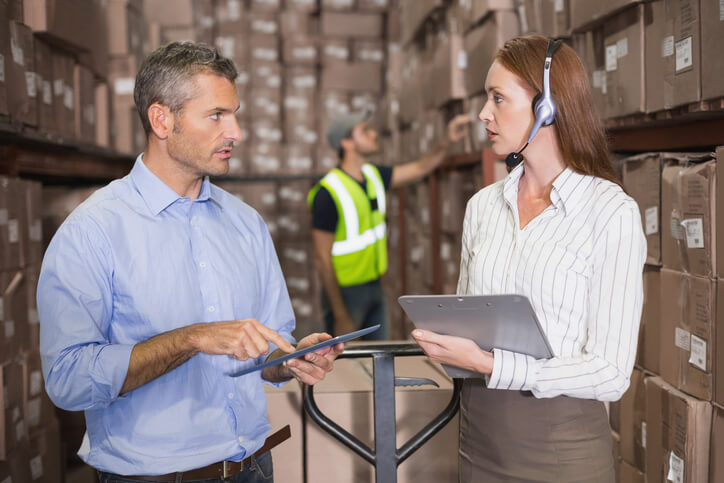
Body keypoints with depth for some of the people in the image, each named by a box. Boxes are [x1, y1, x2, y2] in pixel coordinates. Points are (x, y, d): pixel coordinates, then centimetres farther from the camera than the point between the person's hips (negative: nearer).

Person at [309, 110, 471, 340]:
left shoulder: (373, 175, 5)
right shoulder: (328, 193, -20)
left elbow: (419, 168, 14)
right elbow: (322, 258, -19)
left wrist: (448, 141, -5)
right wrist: (340, 316, -20)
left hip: (374, 287, 8)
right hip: (345, 293, -8)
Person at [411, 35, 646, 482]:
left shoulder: (613, 214, -13)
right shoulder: (483, 205, 3)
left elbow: (611, 374, -16)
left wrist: (489, 364, -23)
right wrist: (443, 342, -9)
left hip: (563, 446, -5)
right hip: (481, 433, 5)